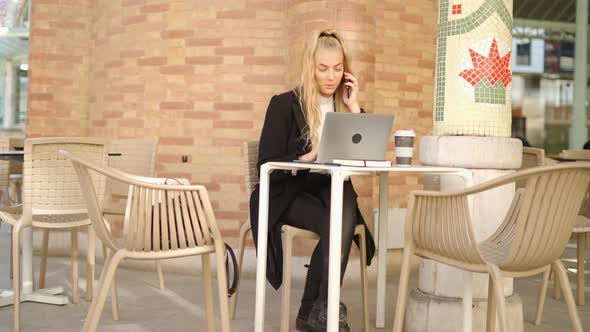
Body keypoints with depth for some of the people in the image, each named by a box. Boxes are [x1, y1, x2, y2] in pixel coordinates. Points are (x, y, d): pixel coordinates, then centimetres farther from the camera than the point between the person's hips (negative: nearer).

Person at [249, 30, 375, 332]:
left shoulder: (344, 105, 10)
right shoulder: (285, 104, -2)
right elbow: (266, 165, -6)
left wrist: (354, 107, -3)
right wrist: (307, 158, -22)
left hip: (330, 189, 4)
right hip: (288, 192, -4)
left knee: (346, 206, -33)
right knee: (336, 226, -32)